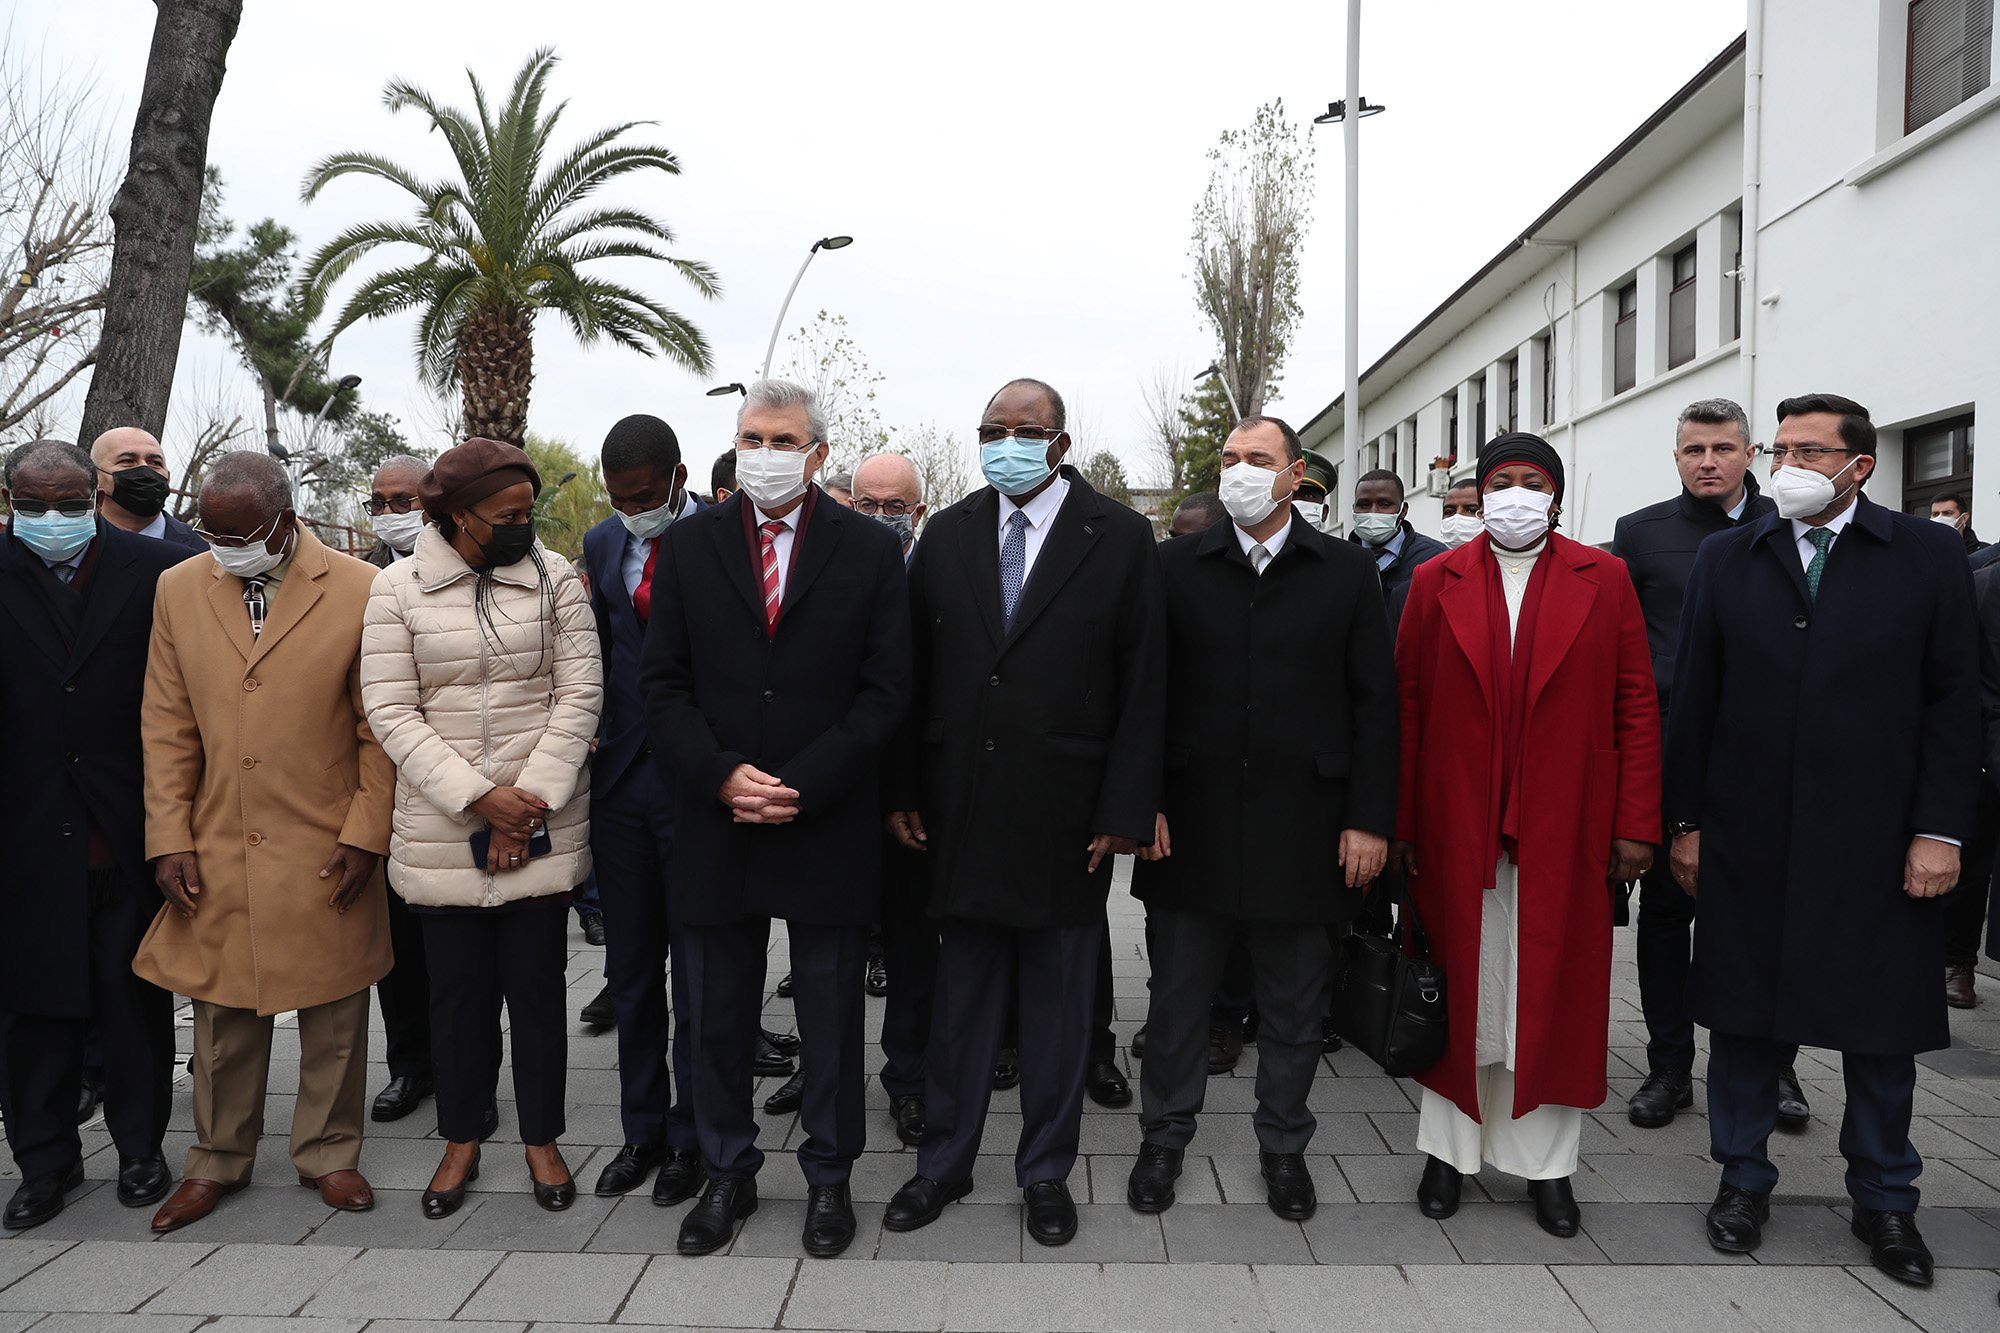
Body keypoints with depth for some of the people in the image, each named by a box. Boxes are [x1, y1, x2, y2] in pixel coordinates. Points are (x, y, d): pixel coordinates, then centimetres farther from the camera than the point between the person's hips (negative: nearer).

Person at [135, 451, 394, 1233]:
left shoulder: (358, 591, -7)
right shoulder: (178, 590, 4)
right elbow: (167, 727, 6)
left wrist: (365, 835, -8)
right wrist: (169, 838, 0)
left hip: (328, 854, -2)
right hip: (216, 854, 3)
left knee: (333, 1015, 9)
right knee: (223, 1017, 13)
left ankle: (328, 1154, 28)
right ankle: (218, 1162, 32)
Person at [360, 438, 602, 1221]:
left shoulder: (554, 577, 0)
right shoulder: (397, 589, -1)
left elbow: (580, 693, -4)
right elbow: (391, 713, -5)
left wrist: (530, 801, -11)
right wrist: (479, 797, -14)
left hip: (542, 825, 0)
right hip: (443, 829, 0)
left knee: (537, 981, 7)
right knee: (458, 986, 9)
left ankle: (542, 1140, 24)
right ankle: (461, 1142, 29)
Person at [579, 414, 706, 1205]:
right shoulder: (602, 545, 9)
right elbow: (599, 656, 15)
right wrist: (593, 752, 9)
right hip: (621, 782, 6)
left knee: (697, 975, 6)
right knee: (629, 973, 14)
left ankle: (692, 1139, 22)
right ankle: (642, 1132, 30)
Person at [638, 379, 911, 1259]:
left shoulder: (870, 549, 0)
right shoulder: (689, 546, 6)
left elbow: (886, 689, -4)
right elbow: (662, 683, 3)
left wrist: (802, 786, -13)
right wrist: (723, 776, -12)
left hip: (829, 825, -2)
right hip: (715, 825, 2)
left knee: (831, 1019, 11)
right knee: (716, 1020, 13)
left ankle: (829, 1177, 29)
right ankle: (728, 1174, 32)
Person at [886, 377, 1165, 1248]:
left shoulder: (1120, 538, -2)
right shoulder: (946, 535, 7)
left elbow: (1143, 684, -4)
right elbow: (914, 674, 6)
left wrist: (1125, 809, -9)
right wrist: (903, 792, 1)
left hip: (1067, 813, -2)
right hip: (961, 809, 2)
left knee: (1061, 999, 11)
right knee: (962, 993, 13)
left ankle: (1046, 1172, 29)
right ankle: (945, 1163, 30)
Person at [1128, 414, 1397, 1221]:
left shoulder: (1347, 573, 3)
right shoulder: (1176, 567, 4)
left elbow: (1375, 704, 2)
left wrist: (1370, 819, -4)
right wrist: (1142, 802, -5)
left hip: (1304, 829, 0)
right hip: (1190, 827, 0)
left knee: (1293, 1008, 13)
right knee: (1178, 996, 12)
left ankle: (1284, 1146, 32)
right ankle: (1165, 1136, 31)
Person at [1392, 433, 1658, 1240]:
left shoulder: (1604, 580, 5)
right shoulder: (1435, 582, 5)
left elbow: (1637, 706, 3)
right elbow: (1407, 708, 2)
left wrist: (1635, 824, -4)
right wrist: (1399, 824, -2)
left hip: (1565, 832, 0)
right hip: (1455, 831, 0)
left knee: (1553, 995, 7)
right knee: (1459, 991, 9)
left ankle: (1546, 1163, 23)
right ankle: (1450, 1148, 24)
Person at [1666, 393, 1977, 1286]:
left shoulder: (1929, 557, 2)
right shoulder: (1726, 558, 6)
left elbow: (1953, 703, 1)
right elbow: (1693, 700, 5)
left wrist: (1940, 830, -6)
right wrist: (1687, 821, 2)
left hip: (1876, 842, -1)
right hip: (1747, 837, 1)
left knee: (1882, 1023, 10)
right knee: (1744, 1012, 10)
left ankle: (1884, 1199, 29)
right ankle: (1743, 1179, 27)